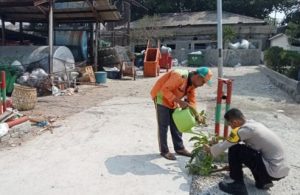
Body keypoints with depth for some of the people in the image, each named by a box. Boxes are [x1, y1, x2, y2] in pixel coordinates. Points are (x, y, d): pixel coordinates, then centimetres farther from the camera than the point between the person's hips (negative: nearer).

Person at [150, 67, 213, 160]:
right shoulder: (179, 76, -30)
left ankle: (179, 148, 24)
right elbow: (165, 90, -32)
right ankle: (164, 151, 9)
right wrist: (179, 101, -33)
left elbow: (192, 100, 1)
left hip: (173, 102, 8)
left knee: (176, 125, 12)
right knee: (163, 126, -2)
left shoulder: (193, 84, -2)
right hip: (162, 99, -8)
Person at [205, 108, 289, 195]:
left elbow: (223, 146, -7)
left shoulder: (243, 130, -17)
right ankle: (263, 181, 20)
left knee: (234, 150, -9)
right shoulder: (254, 124, 9)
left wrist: (210, 149, 14)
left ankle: (238, 185, 3)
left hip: (273, 171, -9)